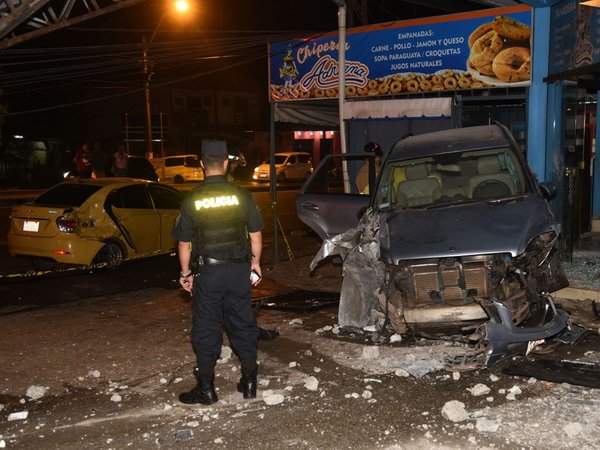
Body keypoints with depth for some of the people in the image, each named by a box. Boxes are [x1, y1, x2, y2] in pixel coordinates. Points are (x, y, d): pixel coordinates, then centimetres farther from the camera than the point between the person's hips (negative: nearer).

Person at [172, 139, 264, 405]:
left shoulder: (191, 200, -4)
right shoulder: (242, 195, -4)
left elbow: (184, 244, 0)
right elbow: (256, 236, 1)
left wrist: (186, 273, 12)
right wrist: (256, 263, 16)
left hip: (207, 273, -1)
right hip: (239, 270, 1)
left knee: (206, 331, 8)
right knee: (243, 325, 13)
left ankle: (206, 389, 14)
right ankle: (249, 383, 22)